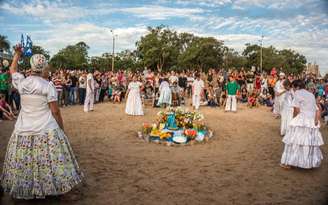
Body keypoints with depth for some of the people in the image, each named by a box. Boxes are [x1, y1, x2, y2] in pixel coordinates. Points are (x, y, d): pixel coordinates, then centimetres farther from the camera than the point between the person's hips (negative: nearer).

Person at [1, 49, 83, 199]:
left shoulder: (21, 82, -2)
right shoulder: (48, 85, -11)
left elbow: (12, 70, 22)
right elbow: (55, 111, -10)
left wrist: (17, 54, 34)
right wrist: (61, 127, 2)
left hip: (24, 131, 4)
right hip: (47, 131, -3)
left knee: (24, 164, 14)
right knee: (48, 163, 8)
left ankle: (25, 189, 29)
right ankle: (52, 187, 21)